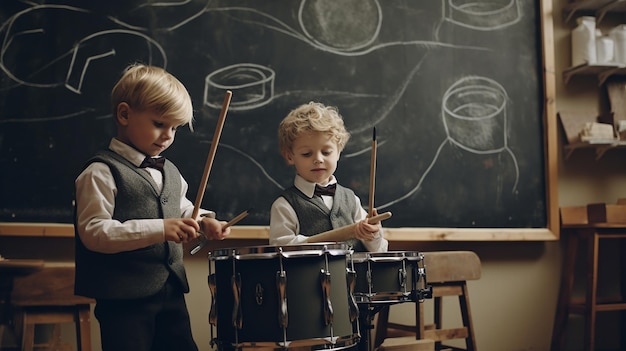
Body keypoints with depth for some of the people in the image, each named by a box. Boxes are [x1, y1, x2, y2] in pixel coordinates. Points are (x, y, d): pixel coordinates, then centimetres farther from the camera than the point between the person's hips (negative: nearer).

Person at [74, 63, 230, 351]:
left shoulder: (169, 172, 12)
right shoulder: (101, 173, -12)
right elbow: (93, 232, -21)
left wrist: (203, 221, 2)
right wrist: (159, 229, -28)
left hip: (171, 293, 8)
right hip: (124, 299, -7)